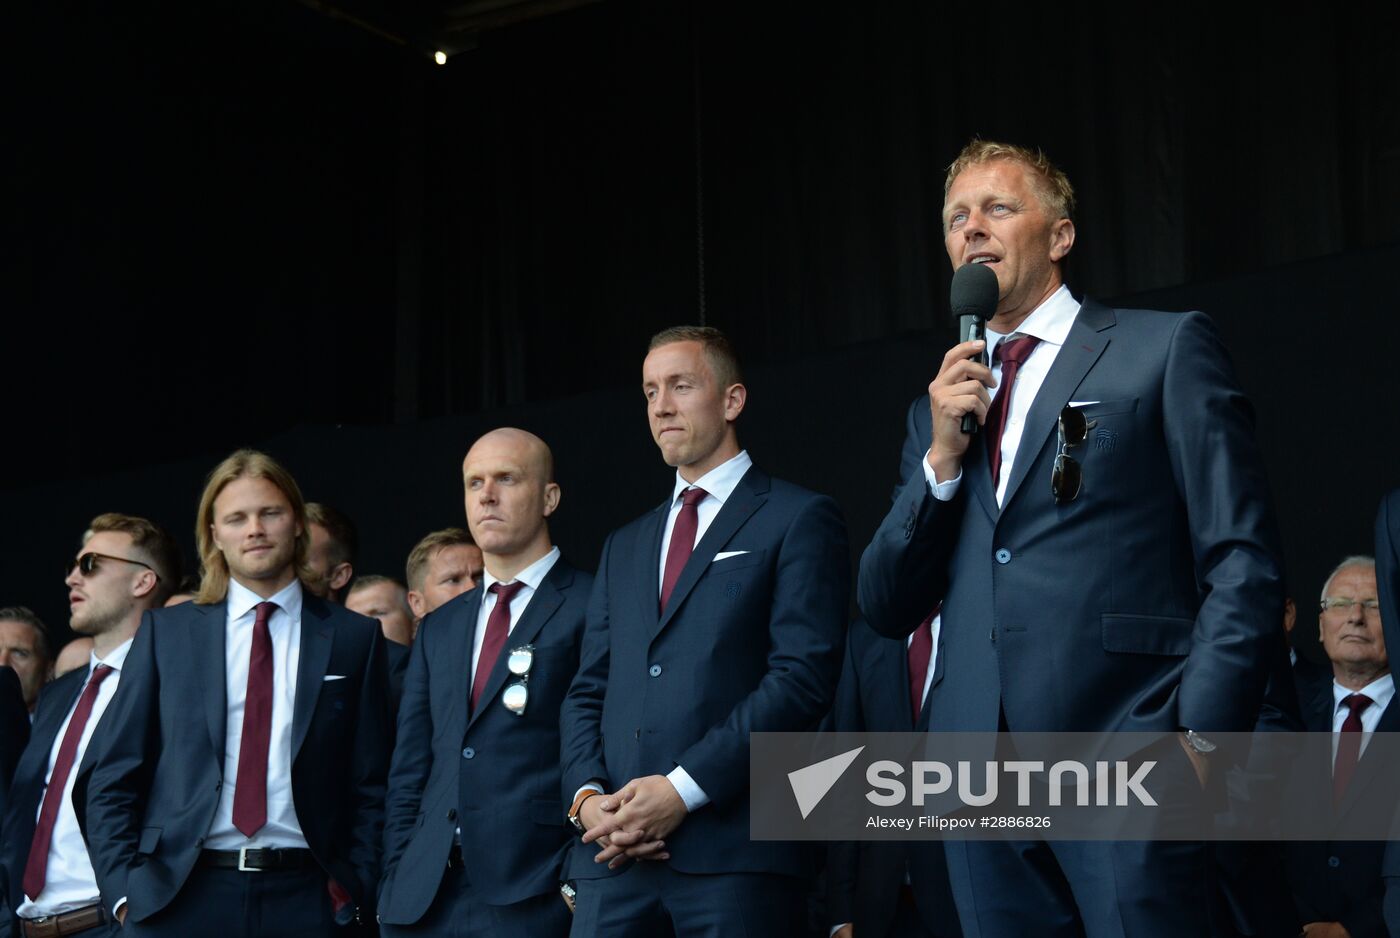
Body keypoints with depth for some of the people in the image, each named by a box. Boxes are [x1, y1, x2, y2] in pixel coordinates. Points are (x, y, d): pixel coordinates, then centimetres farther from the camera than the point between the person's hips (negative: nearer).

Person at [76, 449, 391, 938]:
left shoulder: (354, 637, 8)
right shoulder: (164, 631, 9)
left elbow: (370, 784, 6)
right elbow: (111, 776, 7)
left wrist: (355, 892, -3)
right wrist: (122, 888, -3)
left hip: (304, 897, 0)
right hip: (178, 895, 1)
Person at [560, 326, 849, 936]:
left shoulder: (799, 520, 3)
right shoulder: (624, 547, 23)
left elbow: (804, 676, -8)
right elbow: (587, 690, 18)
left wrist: (683, 787, -14)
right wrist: (587, 795, -2)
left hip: (734, 847, -5)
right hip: (615, 854, 5)